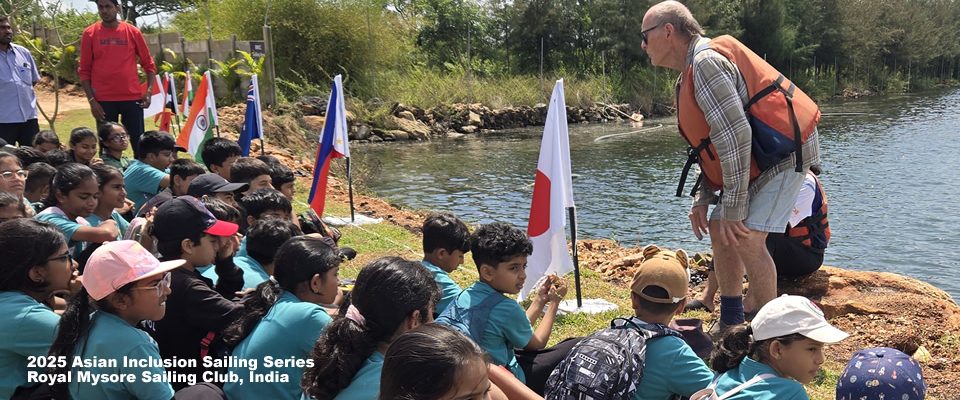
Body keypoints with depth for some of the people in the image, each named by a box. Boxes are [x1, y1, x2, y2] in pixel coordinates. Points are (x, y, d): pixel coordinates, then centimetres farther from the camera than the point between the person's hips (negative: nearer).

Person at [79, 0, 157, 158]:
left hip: (132, 97, 0)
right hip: (103, 100, 0)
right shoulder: (89, 34, 2)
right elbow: (84, 71, 3)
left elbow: (149, 64, 8)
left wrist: (149, 91, -5)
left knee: (139, 143, 4)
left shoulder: (133, 32, 4)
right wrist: (91, 100, -5)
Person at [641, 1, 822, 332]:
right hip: (758, 160, 10)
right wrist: (703, 199, 8)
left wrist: (733, 208, -25)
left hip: (785, 153, -10)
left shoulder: (707, 62, -23)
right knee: (718, 229, 10)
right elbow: (709, 144, 16)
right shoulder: (690, 72, 10)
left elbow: (736, 135, -29)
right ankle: (731, 324, 23)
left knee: (745, 238, -18)